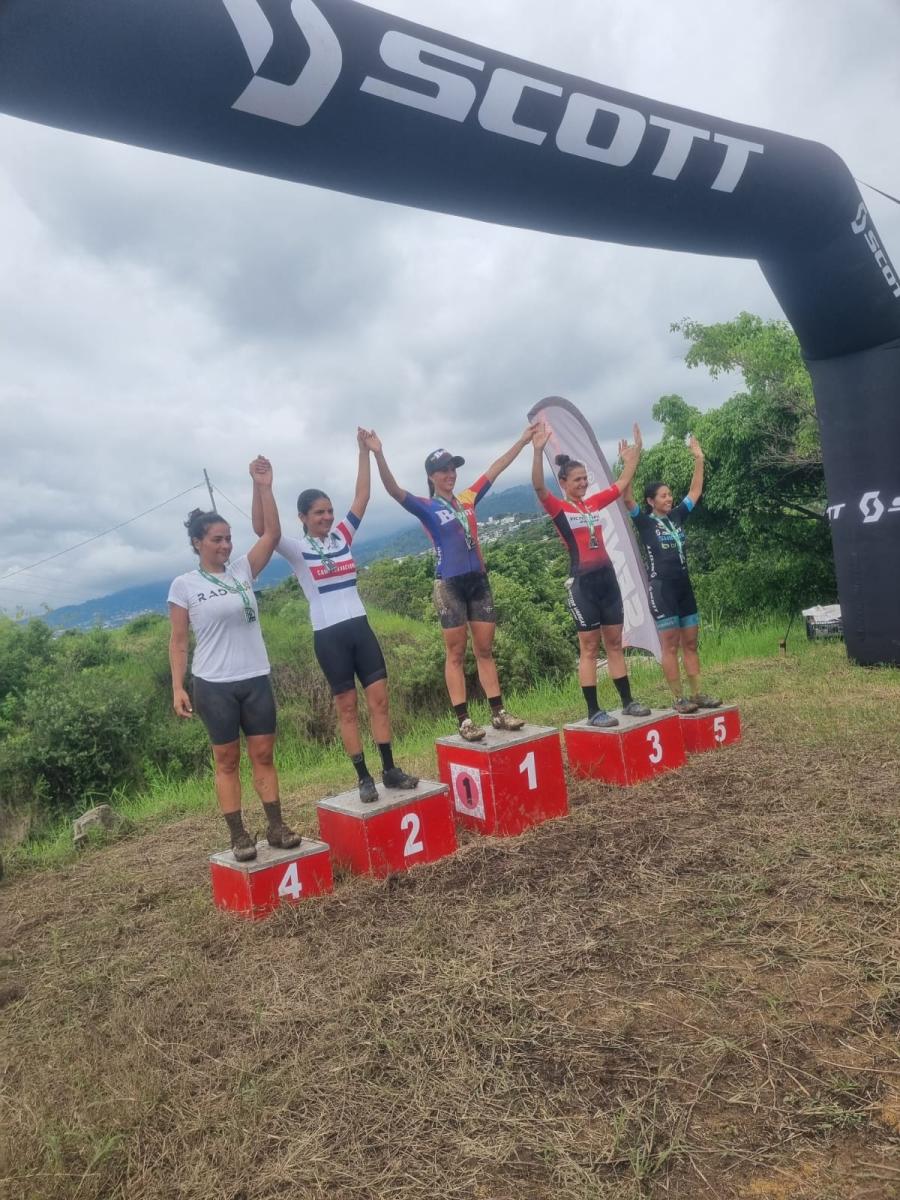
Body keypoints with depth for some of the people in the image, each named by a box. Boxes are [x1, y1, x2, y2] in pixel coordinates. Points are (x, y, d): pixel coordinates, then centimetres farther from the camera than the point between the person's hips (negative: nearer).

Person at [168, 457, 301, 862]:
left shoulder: (242, 570, 4)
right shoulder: (183, 585, -3)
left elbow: (272, 533, -4)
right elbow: (178, 641, -1)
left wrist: (264, 487, -12)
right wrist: (178, 687, -7)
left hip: (256, 680, 3)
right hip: (214, 685, -3)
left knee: (263, 754, 7)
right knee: (227, 760, 6)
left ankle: (276, 827, 15)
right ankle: (238, 836, 13)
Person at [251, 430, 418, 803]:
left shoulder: (342, 536, 9)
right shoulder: (297, 549, -3)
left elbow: (362, 497, 8)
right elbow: (261, 528, -17)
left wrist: (364, 452, 3)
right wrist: (259, 485, -27)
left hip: (360, 626, 4)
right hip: (329, 635, -4)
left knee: (379, 697, 2)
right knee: (347, 706, 3)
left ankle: (390, 769, 11)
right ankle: (364, 778, 12)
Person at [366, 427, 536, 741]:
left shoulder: (468, 498, 12)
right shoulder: (427, 507, -3)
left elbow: (496, 468, 19)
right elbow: (394, 490, -18)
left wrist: (523, 440, 22)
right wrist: (378, 455, -34)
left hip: (478, 580, 5)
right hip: (449, 584, -5)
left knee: (485, 650, 9)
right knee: (456, 653, 0)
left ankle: (498, 712, 15)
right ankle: (464, 721, 3)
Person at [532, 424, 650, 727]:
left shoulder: (594, 503, 12)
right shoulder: (559, 508, -5)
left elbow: (623, 483, 22)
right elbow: (539, 488, -23)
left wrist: (634, 454, 16)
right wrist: (538, 452, -35)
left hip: (607, 577, 6)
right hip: (582, 582, -6)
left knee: (615, 643, 11)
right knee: (589, 648, -1)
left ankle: (627, 701, 20)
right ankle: (593, 711, 6)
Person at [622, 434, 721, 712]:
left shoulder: (677, 516, 12)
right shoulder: (644, 521, -4)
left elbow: (695, 491, 18)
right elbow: (627, 500, -18)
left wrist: (698, 459, 13)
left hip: (683, 585, 7)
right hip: (661, 587, -7)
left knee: (690, 642, 9)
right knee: (670, 645, -3)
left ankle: (696, 694, 16)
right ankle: (678, 699, 2)